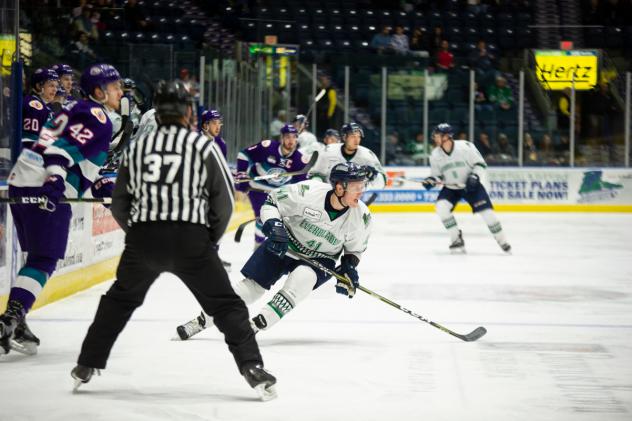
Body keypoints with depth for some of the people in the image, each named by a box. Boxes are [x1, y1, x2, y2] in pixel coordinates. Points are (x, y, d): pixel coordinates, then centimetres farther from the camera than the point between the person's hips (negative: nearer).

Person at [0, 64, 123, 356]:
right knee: (44, 260, -9)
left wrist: (102, 187, 24)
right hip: (43, 190, -10)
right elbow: (64, 146, -21)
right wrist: (55, 180, -32)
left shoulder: (78, 110, 25)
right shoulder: (96, 116, -6)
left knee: (37, 257, 15)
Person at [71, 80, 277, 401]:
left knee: (119, 300, 24)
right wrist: (211, 238, 14)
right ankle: (252, 368, -9)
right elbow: (224, 199, -1)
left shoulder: (137, 148, 12)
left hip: (142, 239, 3)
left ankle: (86, 366, 26)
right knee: (226, 305, 4)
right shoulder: (204, 146, 1)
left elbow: (119, 204, 16)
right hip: (190, 239, -3)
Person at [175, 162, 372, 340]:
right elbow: (272, 201, -11)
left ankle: (258, 324, -29)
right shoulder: (308, 192, -27)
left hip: (320, 259, 1)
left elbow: (354, 249, 1)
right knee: (251, 285, -1)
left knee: (302, 278, -32)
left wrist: (349, 267, -16)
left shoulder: (361, 217, -18)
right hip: (284, 244, -1)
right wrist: (274, 224, -28)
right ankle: (200, 322, 16)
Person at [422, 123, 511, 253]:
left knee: (486, 211, -12)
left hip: (470, 185, -3)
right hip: (451, 188, 3)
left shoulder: (465, 147, -20)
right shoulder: (435, 155, -7)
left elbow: (480, 164, -11)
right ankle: (457, 240, -8)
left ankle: (502, 242, 6)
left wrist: (475, 176, -25)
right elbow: (437, 175, 4)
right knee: (441, 207, -22)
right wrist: (431, 180, -16)